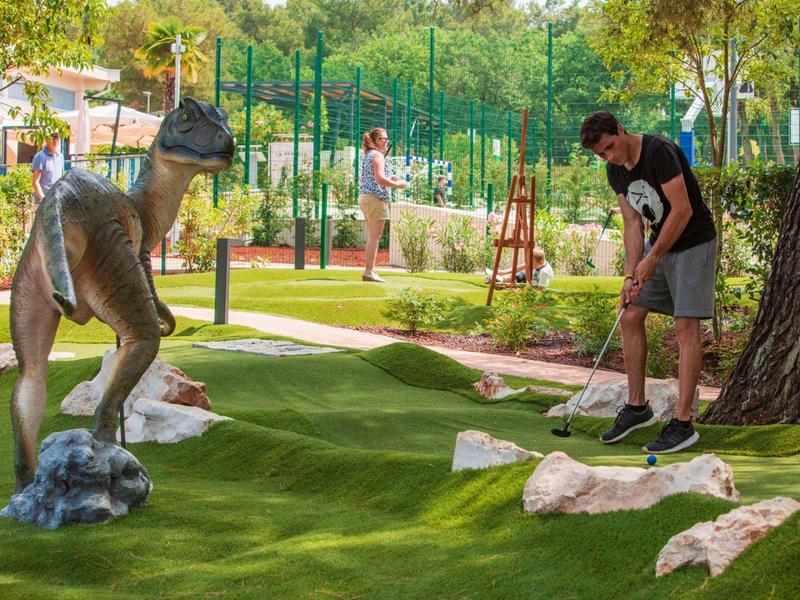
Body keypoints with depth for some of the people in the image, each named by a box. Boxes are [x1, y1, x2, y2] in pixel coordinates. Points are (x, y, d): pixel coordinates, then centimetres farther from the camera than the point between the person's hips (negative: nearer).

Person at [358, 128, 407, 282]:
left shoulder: (367, 156, 19)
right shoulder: (377, 155, -10)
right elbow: (380, 178, -22)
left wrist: (388, 180, 20)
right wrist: (397, 184, -10)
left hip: (364, 197, 10)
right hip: (376, 198, -10)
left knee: (372, 237, 13)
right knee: (375, 237, -9)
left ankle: (369, 270, 14)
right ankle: (369, 271, -11)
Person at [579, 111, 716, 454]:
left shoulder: (659, 152, -23)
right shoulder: (615, 171, 2)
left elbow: (683, 210, -24)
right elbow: (632, 224, 6)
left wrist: (652, 258, -18)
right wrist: (631, 275, -5)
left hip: (693, 243, -8)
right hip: (659, 244, 8)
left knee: (686, 326, -12)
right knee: (630, 317, 6)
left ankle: (683, 424, -11)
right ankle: (637, 407, 17)